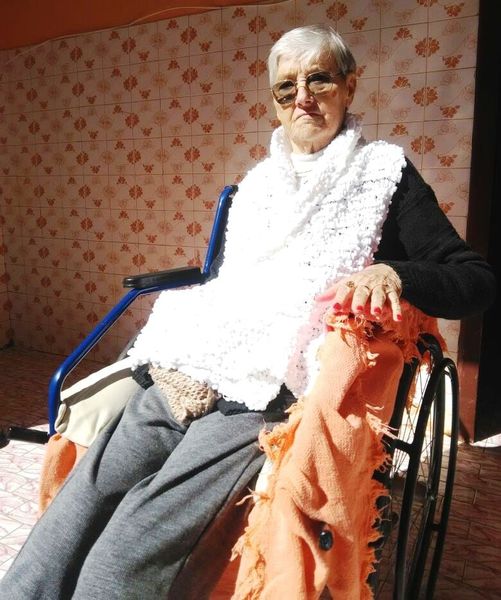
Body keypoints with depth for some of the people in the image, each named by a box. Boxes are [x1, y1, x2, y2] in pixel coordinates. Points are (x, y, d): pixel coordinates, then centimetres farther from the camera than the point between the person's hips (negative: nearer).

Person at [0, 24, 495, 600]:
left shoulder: (384, 171, 7)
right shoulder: (259, 180, 23)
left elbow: (476, 279, 2)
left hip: (274, 390, -5)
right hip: (188, 375, 6)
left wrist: (392, 272, -18)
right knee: (75, 503, -14)